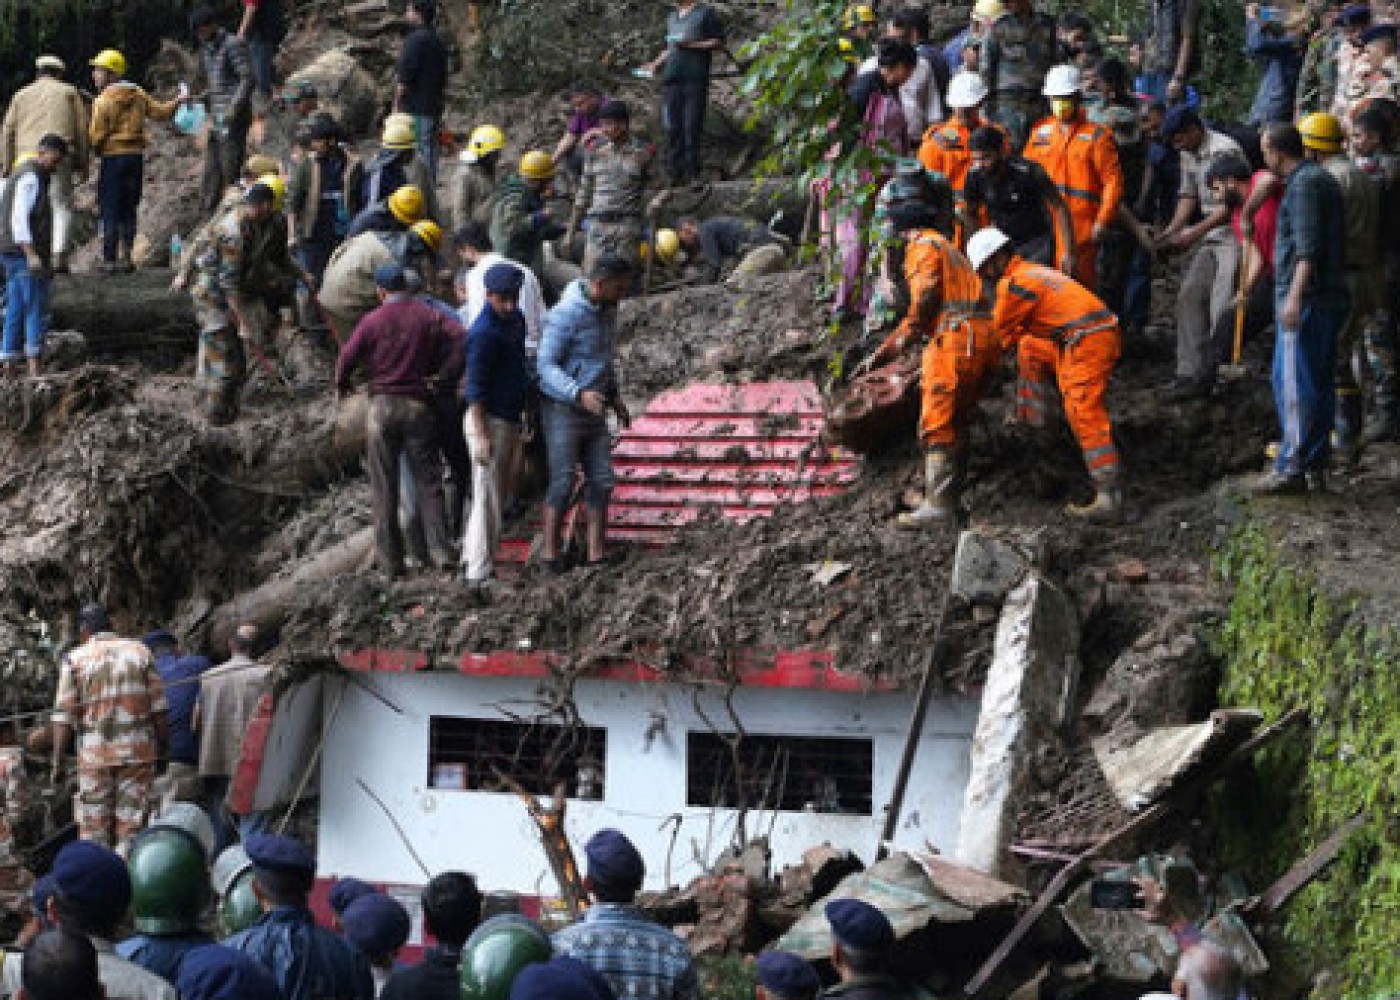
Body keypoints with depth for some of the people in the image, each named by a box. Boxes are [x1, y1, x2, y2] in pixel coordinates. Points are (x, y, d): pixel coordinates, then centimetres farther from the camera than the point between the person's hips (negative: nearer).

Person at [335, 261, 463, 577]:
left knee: (384, 486, 5)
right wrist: (445, 375, -3)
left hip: (383, 405, -1)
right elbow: (461, 338, -11)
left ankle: (391, 561, 5)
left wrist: (342, 385, 17)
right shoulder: (429, 316, 1)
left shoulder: (373, 321, -4)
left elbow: (347, 358, -3)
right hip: (418, 406, 1)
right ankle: (440, 551, -3)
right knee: (428, 480, 7)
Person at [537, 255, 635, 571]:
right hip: (562, 407, -8)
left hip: (593, 409, 8)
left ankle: (596, 554, 3)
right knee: (563, 482, -6)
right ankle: (550, 550, 6)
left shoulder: (607, 309, 5)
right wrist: (579, 394, -33)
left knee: (601, 480, 1)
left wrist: (615, 397, 15)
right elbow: (546, 366, -20)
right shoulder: (566, 314, -20)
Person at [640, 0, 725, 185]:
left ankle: (692, 173, -6)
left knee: (692, 126, -8)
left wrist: (691, 45, -12)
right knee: (672, 127, 0)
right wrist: (656, 64, 16)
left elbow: (719, 43, -2)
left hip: (695, 78, -6)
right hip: (672, 78, 6)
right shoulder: (672, 17, 24)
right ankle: (675, 172, 3)